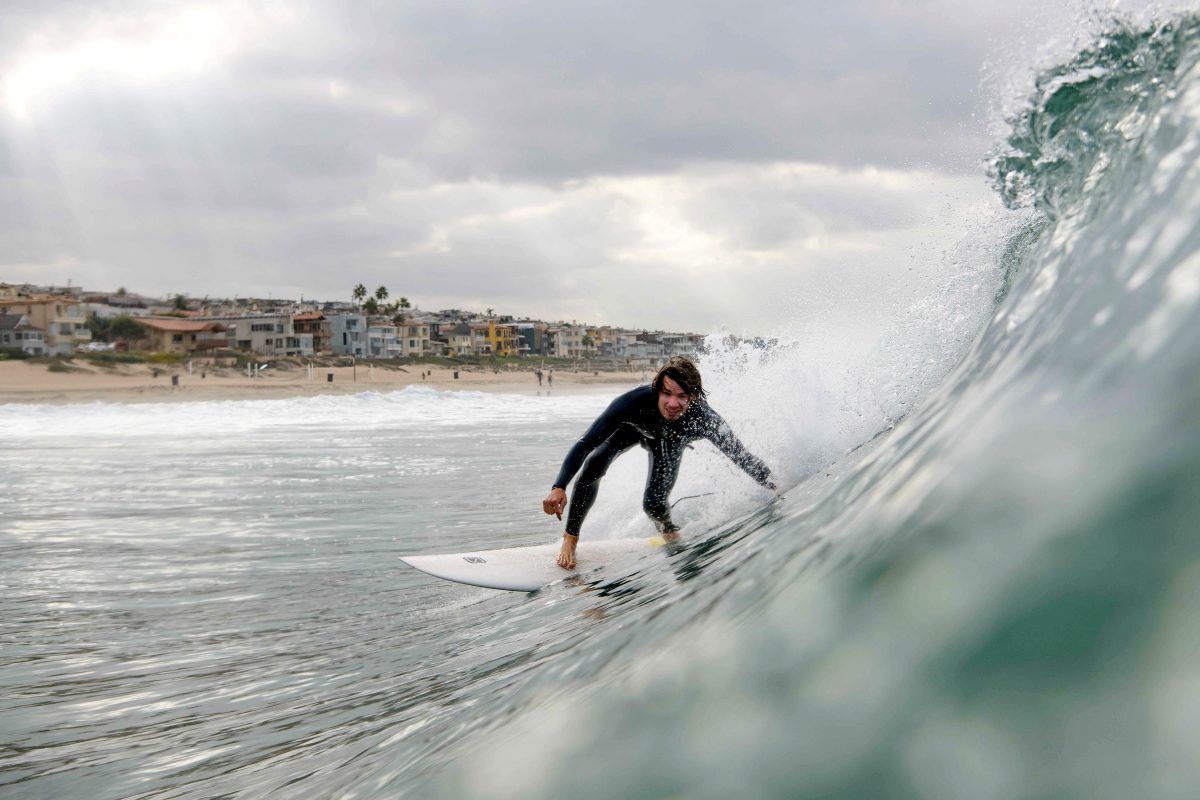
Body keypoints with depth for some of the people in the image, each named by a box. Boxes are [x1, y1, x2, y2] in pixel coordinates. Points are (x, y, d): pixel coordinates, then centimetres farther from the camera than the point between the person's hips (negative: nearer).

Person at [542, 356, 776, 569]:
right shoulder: (636, 401, -45)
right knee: (593, 466, -24)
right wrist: (559, 488, -52)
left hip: (669, 442, 1)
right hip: (632, 428, 0)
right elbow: (585, 444, -43)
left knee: (654, 505, -12)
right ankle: (570, 539, -5)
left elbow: (740, 456, -26)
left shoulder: (704, 419, -43)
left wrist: (774, 488, -29)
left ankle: (669, 532, 27)